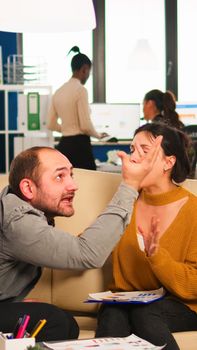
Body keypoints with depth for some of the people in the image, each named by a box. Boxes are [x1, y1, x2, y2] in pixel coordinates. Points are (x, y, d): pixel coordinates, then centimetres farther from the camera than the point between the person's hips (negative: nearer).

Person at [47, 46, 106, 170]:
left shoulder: (59, 91, 10)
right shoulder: (80, 90, -12)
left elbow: (51, 125, 15)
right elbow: (86, 125, -16)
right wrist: (99, 135, 2)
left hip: (63, 145, 8)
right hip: (79, 145, -8)